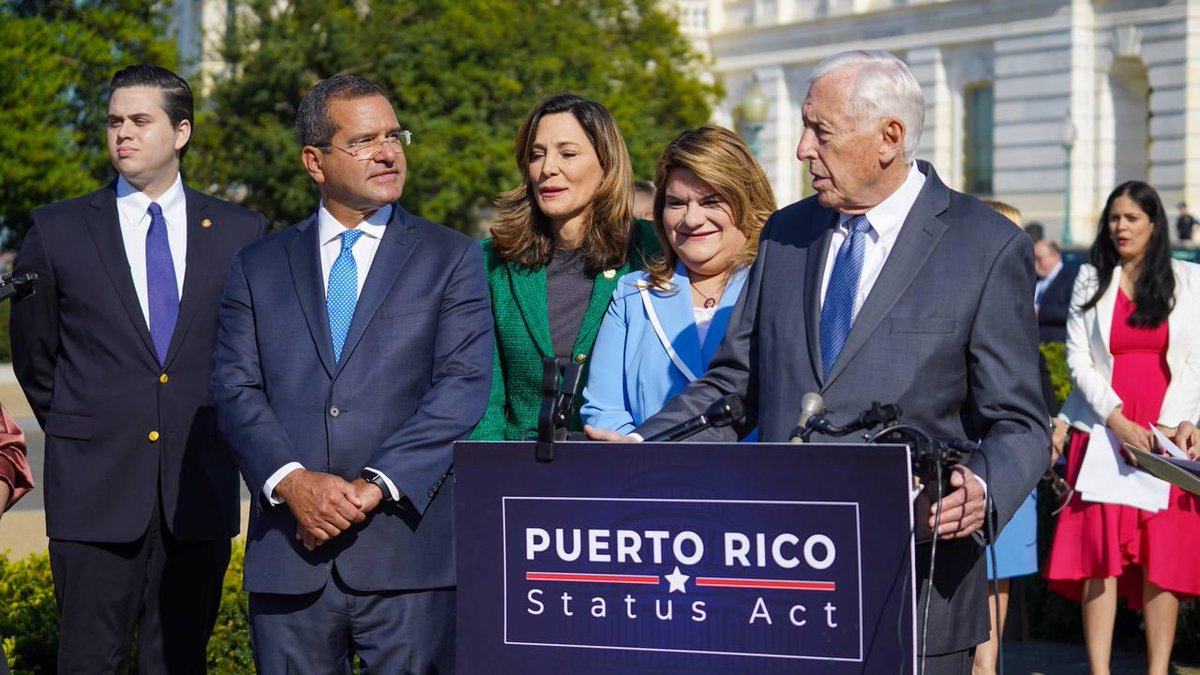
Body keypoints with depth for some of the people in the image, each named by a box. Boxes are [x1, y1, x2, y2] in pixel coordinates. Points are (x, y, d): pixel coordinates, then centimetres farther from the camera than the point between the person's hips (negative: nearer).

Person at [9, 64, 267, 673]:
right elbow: (33, 352, 11)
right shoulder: (58, 231, 3)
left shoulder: (241, 233, 5)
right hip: (95, 486, -1)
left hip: (199, 489, 1)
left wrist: (214, 433, 10)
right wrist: (77, 434, 12)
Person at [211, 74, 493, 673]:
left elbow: (463, 385, -3)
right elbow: (235, 388, 5)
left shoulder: (451, 257, 8)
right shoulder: (258, 266, 14)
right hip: (289, 555, 2)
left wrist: (375, 485, -13)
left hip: (409, 552, -2)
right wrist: (292, 480, -13)